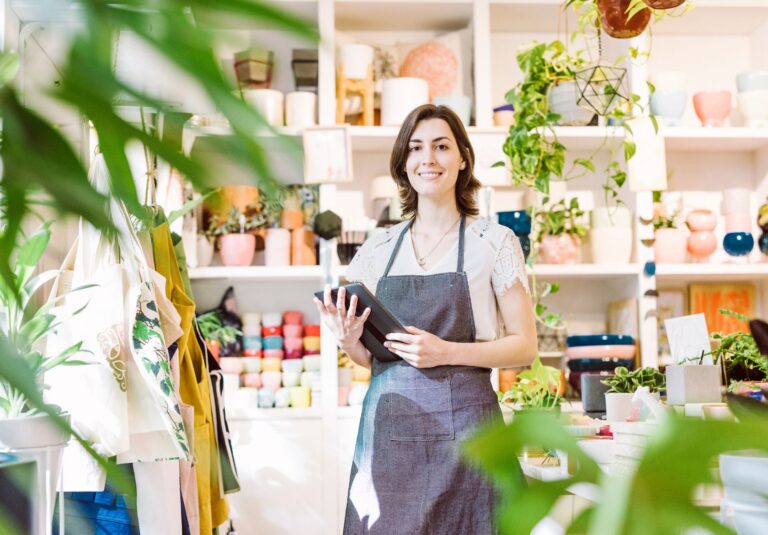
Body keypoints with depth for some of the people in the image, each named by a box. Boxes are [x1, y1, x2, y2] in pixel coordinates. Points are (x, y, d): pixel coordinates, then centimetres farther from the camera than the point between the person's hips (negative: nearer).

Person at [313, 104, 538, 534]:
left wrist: (446, 352, -15)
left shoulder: (494, 242, -1)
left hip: (462, 422, -3)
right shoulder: (379, 249, 10)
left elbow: (525, 347, -2)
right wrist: (350, 342, -7)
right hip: (388, 426, 3)